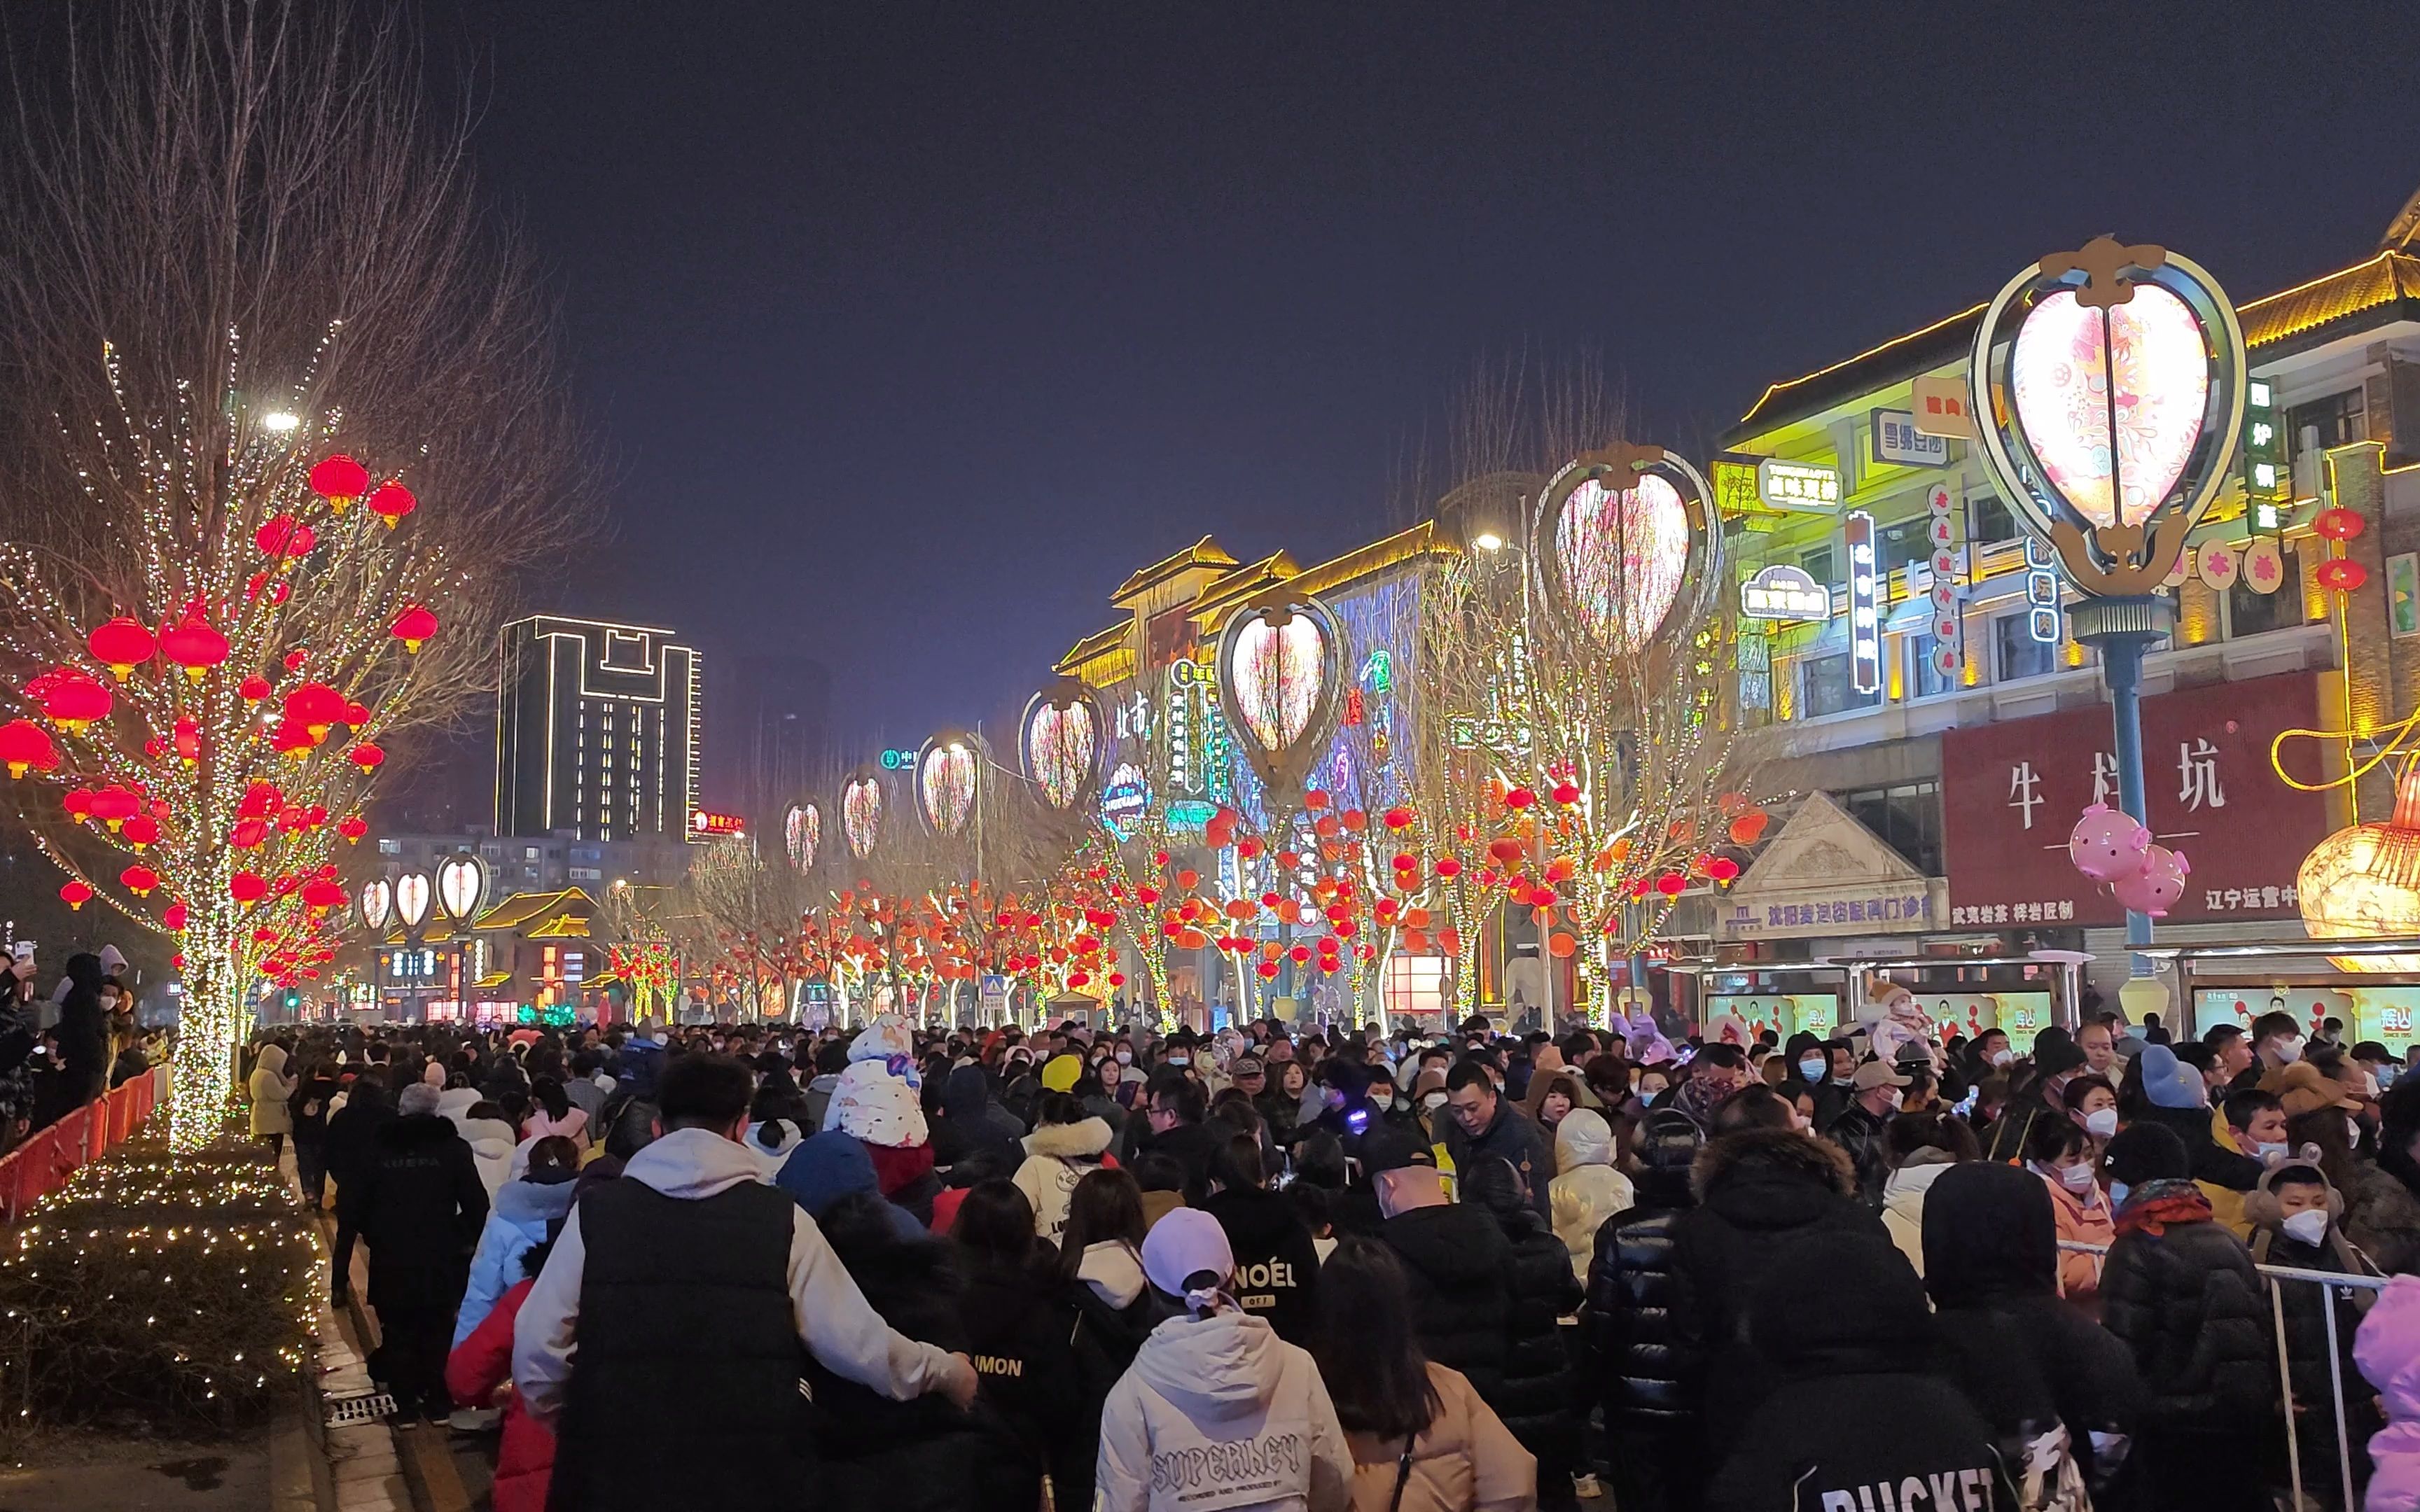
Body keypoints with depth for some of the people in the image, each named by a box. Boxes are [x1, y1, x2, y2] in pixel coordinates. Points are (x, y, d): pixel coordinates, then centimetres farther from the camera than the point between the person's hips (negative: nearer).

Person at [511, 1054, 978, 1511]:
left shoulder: (595, 1212, -2)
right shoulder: (781, 1219, -5)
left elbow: (536, 1349, -3)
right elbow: (856, 1341, -5)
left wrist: (563, 1418, 18)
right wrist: (945, 1370, 13)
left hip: (618, 1474, 1)